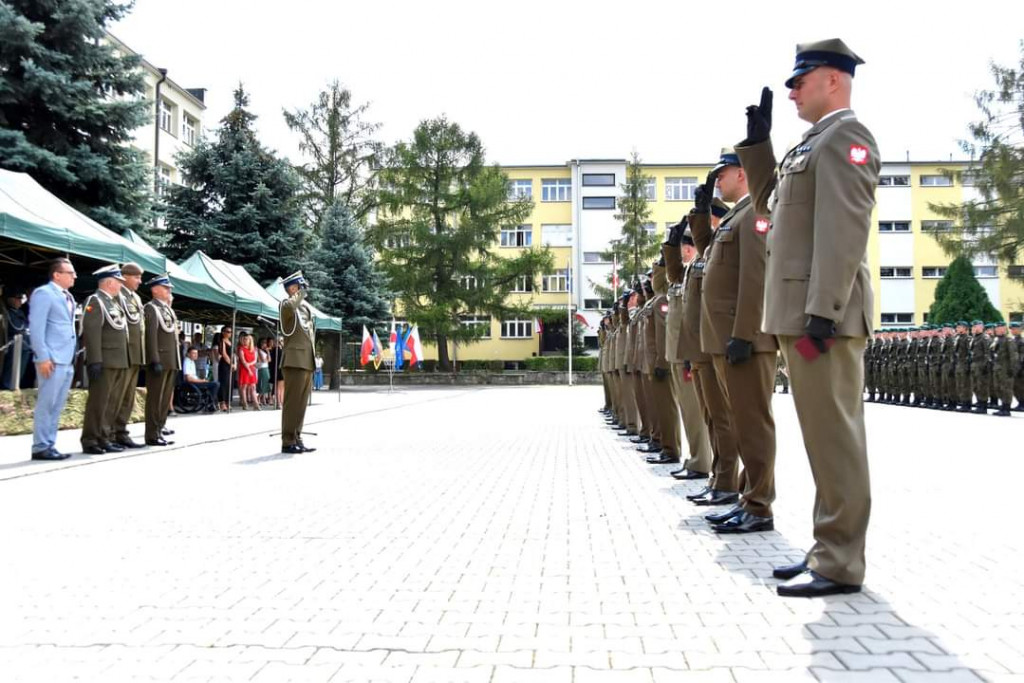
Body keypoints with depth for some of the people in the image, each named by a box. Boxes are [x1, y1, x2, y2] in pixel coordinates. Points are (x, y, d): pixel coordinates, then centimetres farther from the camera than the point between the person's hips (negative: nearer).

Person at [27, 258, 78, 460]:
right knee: (46, 405, -5)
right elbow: (36, 328, -11)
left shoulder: (68, 297, 18)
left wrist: (73, 357, 12)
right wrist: (43, 358, -17)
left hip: (67, 361, 8)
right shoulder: (43, 293, -5)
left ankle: (50, 446, 15)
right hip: (52, 360, -8)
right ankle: (40, 448, 0)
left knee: (57, 407, 10)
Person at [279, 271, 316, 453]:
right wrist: (299, 295, -14)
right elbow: (289, 307, -31)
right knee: (292, 402, -8)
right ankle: (288, 442, -5)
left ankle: (296, 439, 15)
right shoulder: (287, 304, -4)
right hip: (295, 361, -8)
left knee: (301, 403, 10)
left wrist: (314, 358, 21)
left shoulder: (305, 307, 21)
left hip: (307, 361, 8)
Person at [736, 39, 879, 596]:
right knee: (824, 438, 12)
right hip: (804, 315, 10)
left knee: (833, 438, -6)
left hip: (824, 316, -10)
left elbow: (844, 230, -18)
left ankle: (840, 566, 1)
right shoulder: (815, 143, 23)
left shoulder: (844, 135, -7)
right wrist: (757, 141, 23)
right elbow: (770, 203, 33)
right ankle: (828, 549, 20)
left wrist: (822, 314, -24)